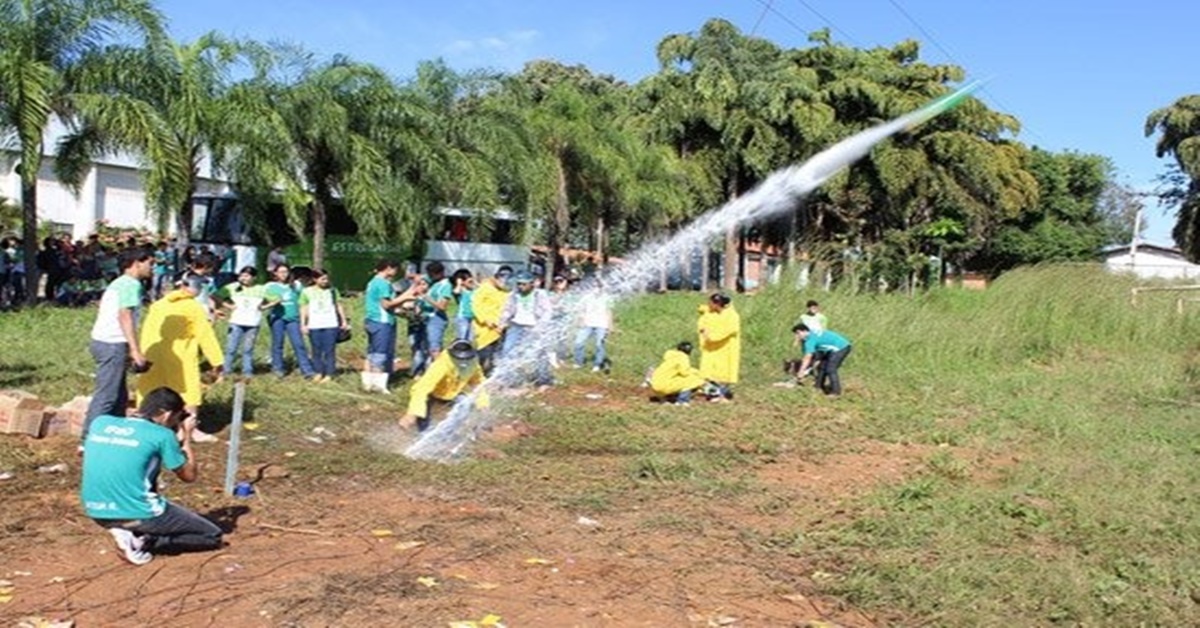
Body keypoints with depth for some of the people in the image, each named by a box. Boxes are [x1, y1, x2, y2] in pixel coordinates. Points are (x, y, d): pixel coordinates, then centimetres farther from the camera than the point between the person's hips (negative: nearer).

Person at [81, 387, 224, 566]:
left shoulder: (99, 422, 7)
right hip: (137, 514, -6)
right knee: (212, 537, 11)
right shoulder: (162, 435, -8)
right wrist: (186, 437, 15)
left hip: (97, 513, 6)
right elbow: (189, 476, 3)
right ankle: (143, 541, -6)